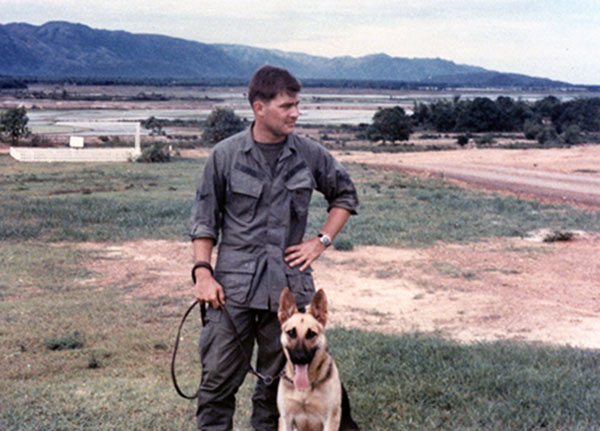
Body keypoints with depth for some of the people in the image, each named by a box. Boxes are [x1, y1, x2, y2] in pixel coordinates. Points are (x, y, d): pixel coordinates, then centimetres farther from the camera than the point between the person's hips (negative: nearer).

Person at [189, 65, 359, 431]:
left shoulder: (309, 154, 3)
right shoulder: (225, 155, -1)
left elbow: (346, 195, 18)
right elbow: (205, 219, 3)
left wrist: (322, 240, 6)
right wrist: (203, 272, -6)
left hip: (289, 284, 2)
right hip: (233, 284, -2)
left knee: (279, 379, 11)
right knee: (219, 376, 1)